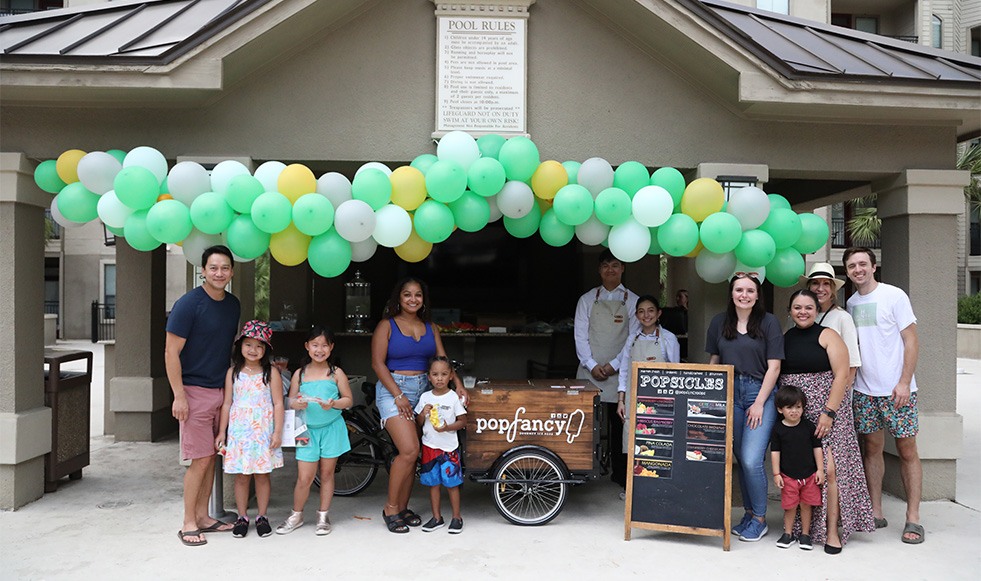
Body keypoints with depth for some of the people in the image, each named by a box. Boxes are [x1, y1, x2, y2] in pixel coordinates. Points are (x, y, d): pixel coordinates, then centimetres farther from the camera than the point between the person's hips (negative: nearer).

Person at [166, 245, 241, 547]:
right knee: (200, 460, -4)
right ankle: (188, 524, 10)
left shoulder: (233, 304, 8)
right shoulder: (189, 304, -13)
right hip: (195, 391, -7)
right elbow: (171, 352, -13)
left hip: (221, 391, 7)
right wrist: (179, 395, -17)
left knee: (212, 457, 12)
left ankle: (203, 516, 24)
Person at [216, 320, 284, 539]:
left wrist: (277, 432, -8)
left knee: (262, 476, 7)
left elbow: (278, 404, -3)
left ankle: (262, 517, 19)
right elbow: (227, 403, 6)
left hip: (263, 432, -1)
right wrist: (221, 432, 4)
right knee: (241, 477, 7)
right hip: (239, 431, 1)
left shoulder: (271, 373, -3)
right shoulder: (233, 372, 3)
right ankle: (242, 517, 20)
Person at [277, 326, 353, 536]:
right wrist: (297, 404, -16)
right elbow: (290, 401, 7)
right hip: (308, 430, 1)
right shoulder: (300, 374, 3)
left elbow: (349, 400, 1)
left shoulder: (336, 373, -1)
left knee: (327, 473, 9)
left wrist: (333, 404, -17)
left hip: (331, 429, 0)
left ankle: (323, 516, 22)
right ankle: (296, 515, 21)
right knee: (304, 477, 0)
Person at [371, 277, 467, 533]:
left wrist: (458, 384, -8)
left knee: (412, 454, 5)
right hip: (393, 389, -5)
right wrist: (398, 395, -15)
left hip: (423, 389, 5)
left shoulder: (430, 327, 13)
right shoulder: (387, 325, -2)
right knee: (409, 450, -17)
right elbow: (378, 363, -8)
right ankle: (390, 508, -1)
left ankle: (403, 507, 19)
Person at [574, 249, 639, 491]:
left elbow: (634, 340, 1)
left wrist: (613, 365, -8)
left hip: (619, 372, -1)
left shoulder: (632, 301, 6)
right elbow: (580, 335, 3)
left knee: (619, 423, 1)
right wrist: (592, 365, -8)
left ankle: (620, 474, 10)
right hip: (590, 371, 1)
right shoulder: (587, 299, 9)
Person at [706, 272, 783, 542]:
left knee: (751, 460, -11)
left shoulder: (769, 322, -1)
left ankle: (759, 519, 8)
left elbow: (773, 367, -3)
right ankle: (749, 513, 24)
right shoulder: (719, 322, 8)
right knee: (740, 459, 8)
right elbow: (713, 362, 14)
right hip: (729, 394, 4)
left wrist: (759, 403, -8)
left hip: (761, 394, -3)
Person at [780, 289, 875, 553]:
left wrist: (829, 412, -15)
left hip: (825, 411, -3)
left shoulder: (827, 336, -1)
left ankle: (832, 531, -1)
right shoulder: (784, 339, 11)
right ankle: (803, 527, 11)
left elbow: (842, 375, -8)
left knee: (828, 469, -10)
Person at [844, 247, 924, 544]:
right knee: (871, 448, 8)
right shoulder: (850, 303, 9)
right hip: (864, 391, 5)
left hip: (897, 390, -5)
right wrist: (847, 380, 5)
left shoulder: (894, 296, -6)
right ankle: (876, 512, 17)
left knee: (907, 450, 0)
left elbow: (911, 341, -7)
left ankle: (913, 517, 7)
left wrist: (904, 383, -14)